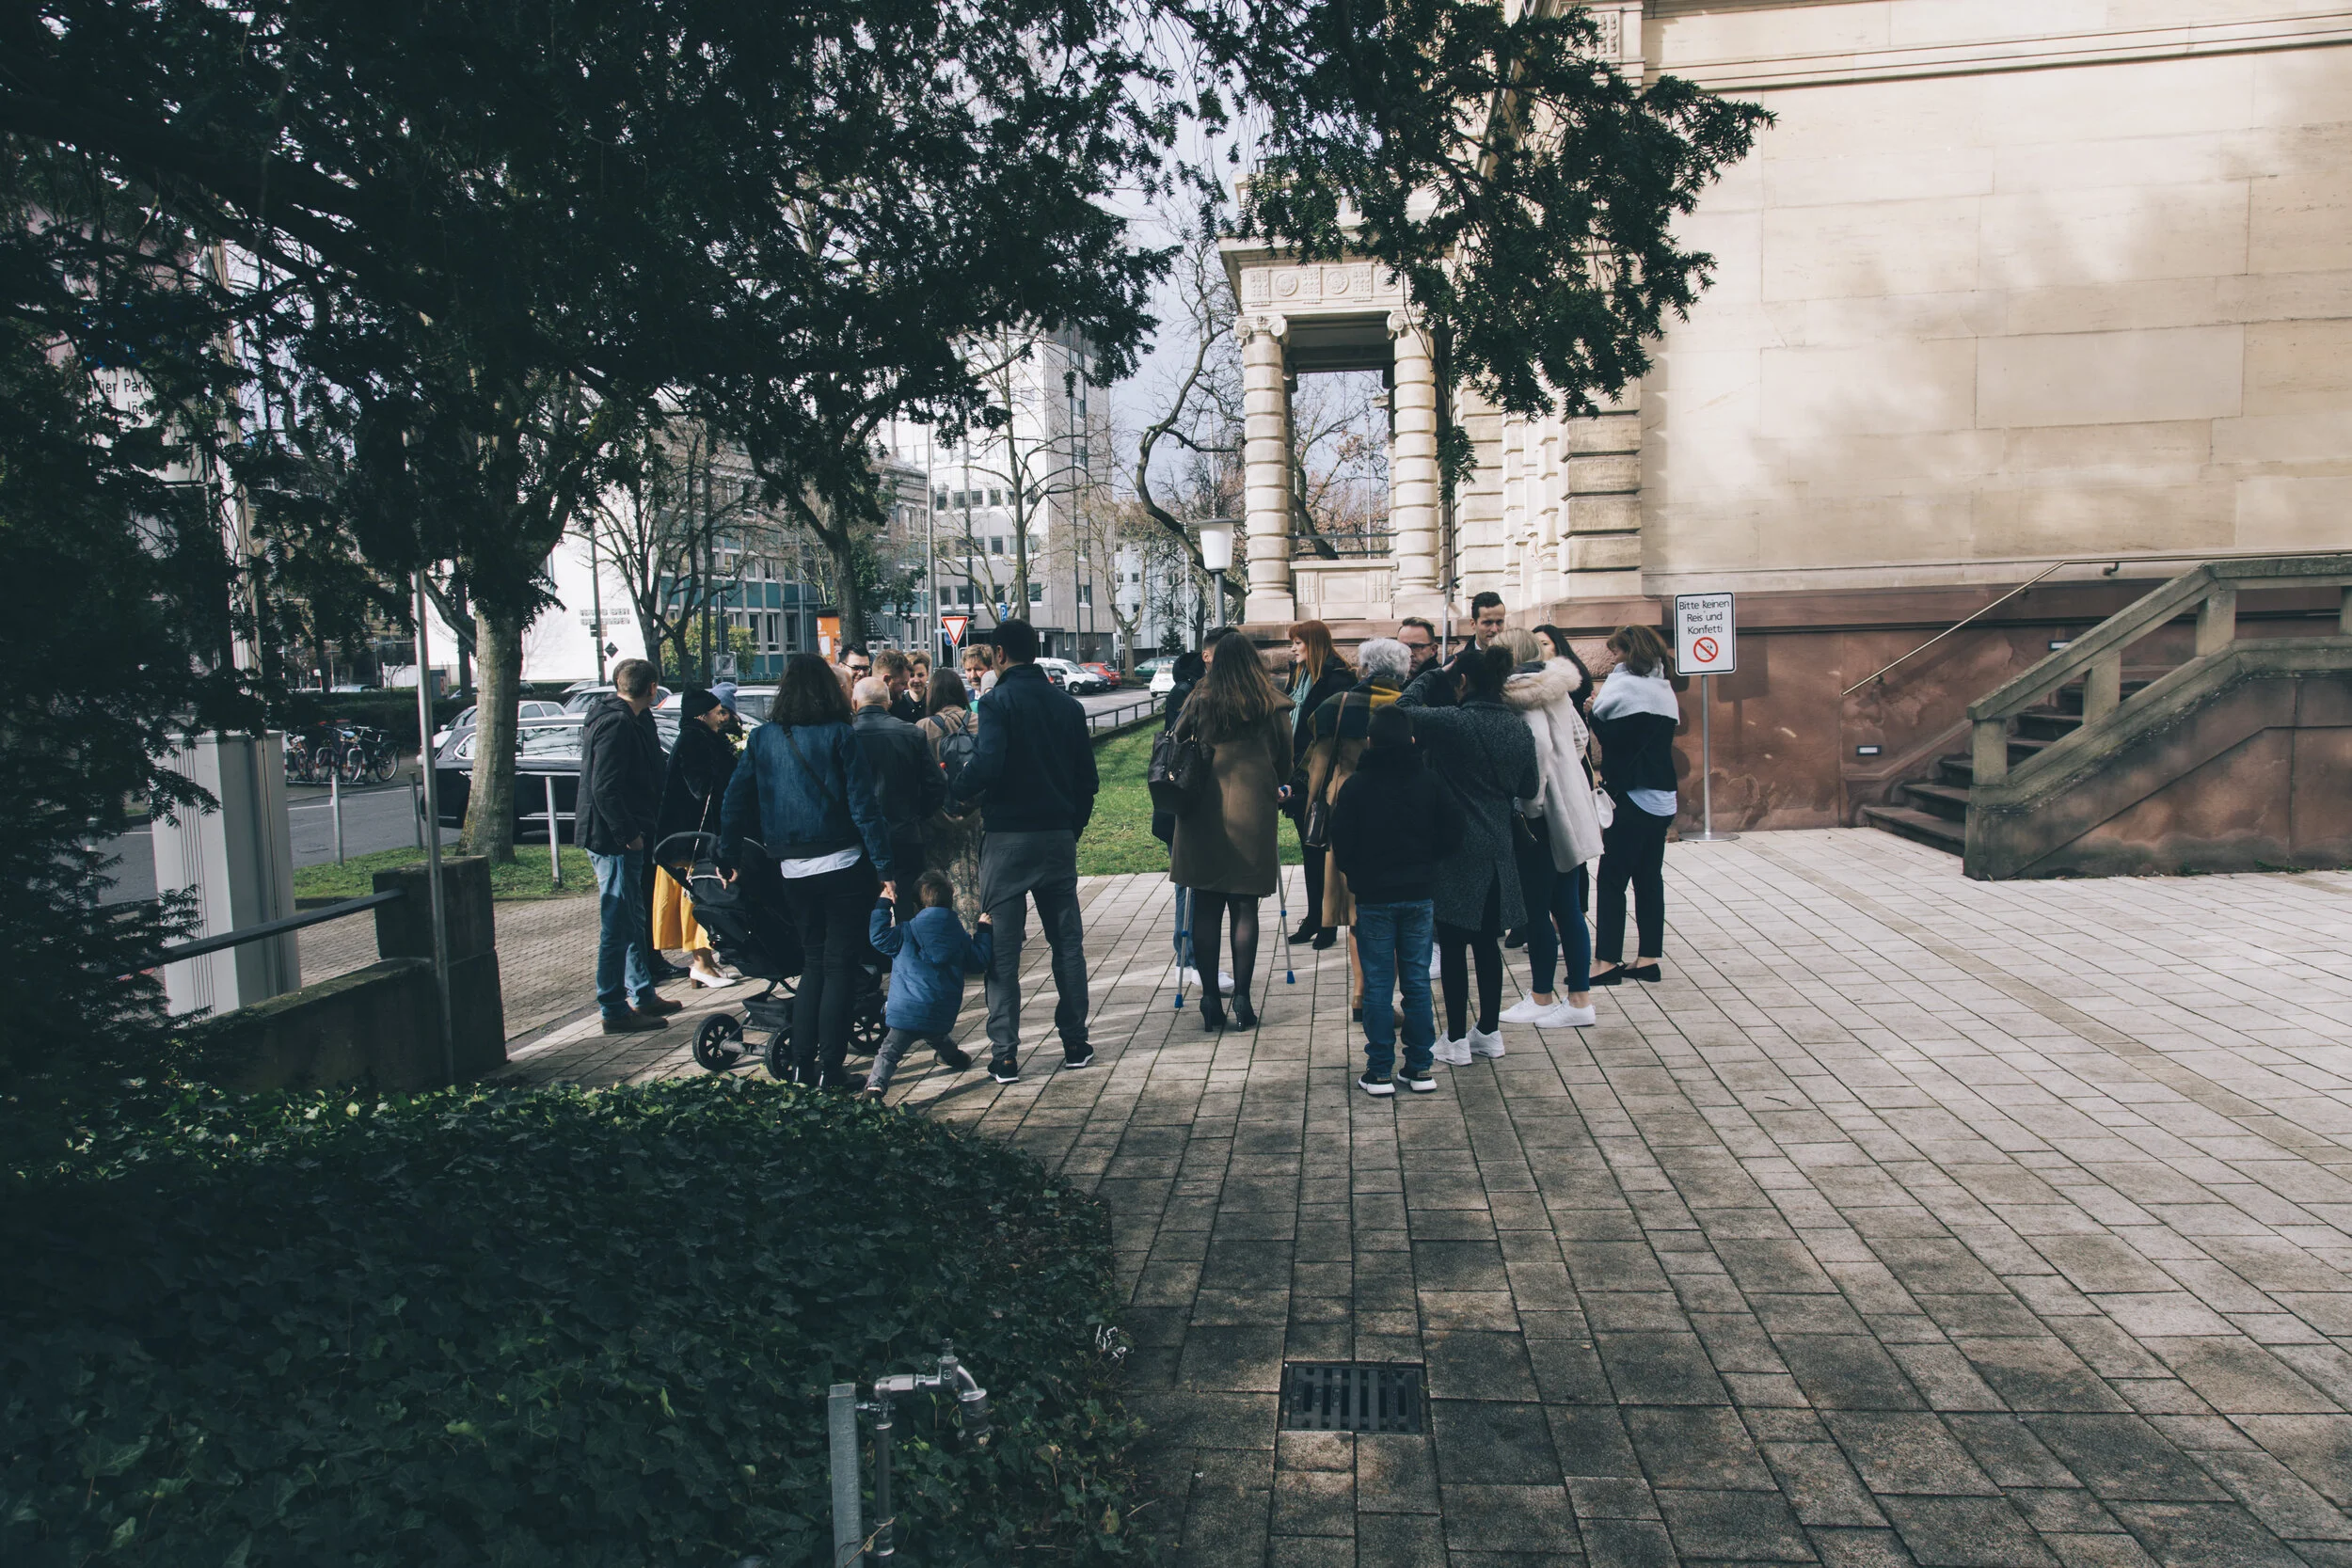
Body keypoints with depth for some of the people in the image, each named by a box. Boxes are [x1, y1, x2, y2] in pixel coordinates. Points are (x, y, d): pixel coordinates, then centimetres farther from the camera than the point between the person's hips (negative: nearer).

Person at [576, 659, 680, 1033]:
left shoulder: (628, 720, 14)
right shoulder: (616, 724, -17)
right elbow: (604, 788, -24)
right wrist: (628, 834, -21)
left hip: (622, 838, 11)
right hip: (615, 839, -11)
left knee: (634, 920, 18)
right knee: (618, 925, -5)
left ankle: (643, 995, 29)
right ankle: (614, 1010, 1)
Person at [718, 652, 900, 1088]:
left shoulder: (762, 739, 4)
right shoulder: (839, 735, -7)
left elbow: (736, 801, 7)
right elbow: (864, 805, -10)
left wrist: (727, 858, 17)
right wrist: (885, 866, -8)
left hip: (793, 870, 4)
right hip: (842, 865, -4)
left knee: (813, 962, 17)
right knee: (840, 965, 3)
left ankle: (801, 1063, 15)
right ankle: (828, 1068, 1)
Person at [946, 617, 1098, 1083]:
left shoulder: (998, 701, -9)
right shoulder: (1067, 704, 7)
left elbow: (987, 764, -23)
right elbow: (1087, 778, 9)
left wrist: (952, 794, -7)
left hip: (1007, 837, -4)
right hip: (1058, 836, 5)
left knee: (1002, 949, 1)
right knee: (1067, 942, 12)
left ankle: (1005, 1055, 2)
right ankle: (1075, 1043, 17)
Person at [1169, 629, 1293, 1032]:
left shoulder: (1200, 700, 0)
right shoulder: (1273, 705, 0)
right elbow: (1286, 763, 6)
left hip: (1203, 813, 0)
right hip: (1252, 814, 0)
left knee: (1206, 910, 6)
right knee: (1245, 910, 5)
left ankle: (1210, 1000, 9)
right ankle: (1241, 1000, 4)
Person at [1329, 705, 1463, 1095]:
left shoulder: (1355, 785, -7)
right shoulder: (1429, 781, 0)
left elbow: (1341, 846, -5)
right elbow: (1452, 834, 2)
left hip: (1373, 897, -2)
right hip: (1419, 895, 2)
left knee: (1377, 985, 3)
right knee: (1417, 982, 9)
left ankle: (1380, 1072, 5)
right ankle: (1419, 1069, 13)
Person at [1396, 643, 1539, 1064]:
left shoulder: (1453, 722, -16)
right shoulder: (1520, 729, 2)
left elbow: (1404, 709, -3)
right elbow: (1529, 789, 12)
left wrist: (1437, 674, 5)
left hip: (1456, 853, -6)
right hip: (1498, 852, 6)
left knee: (1453, 945, 3)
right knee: (1487, 942, 15)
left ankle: (1456, 1039, 8)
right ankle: (1489, 1030, 24)